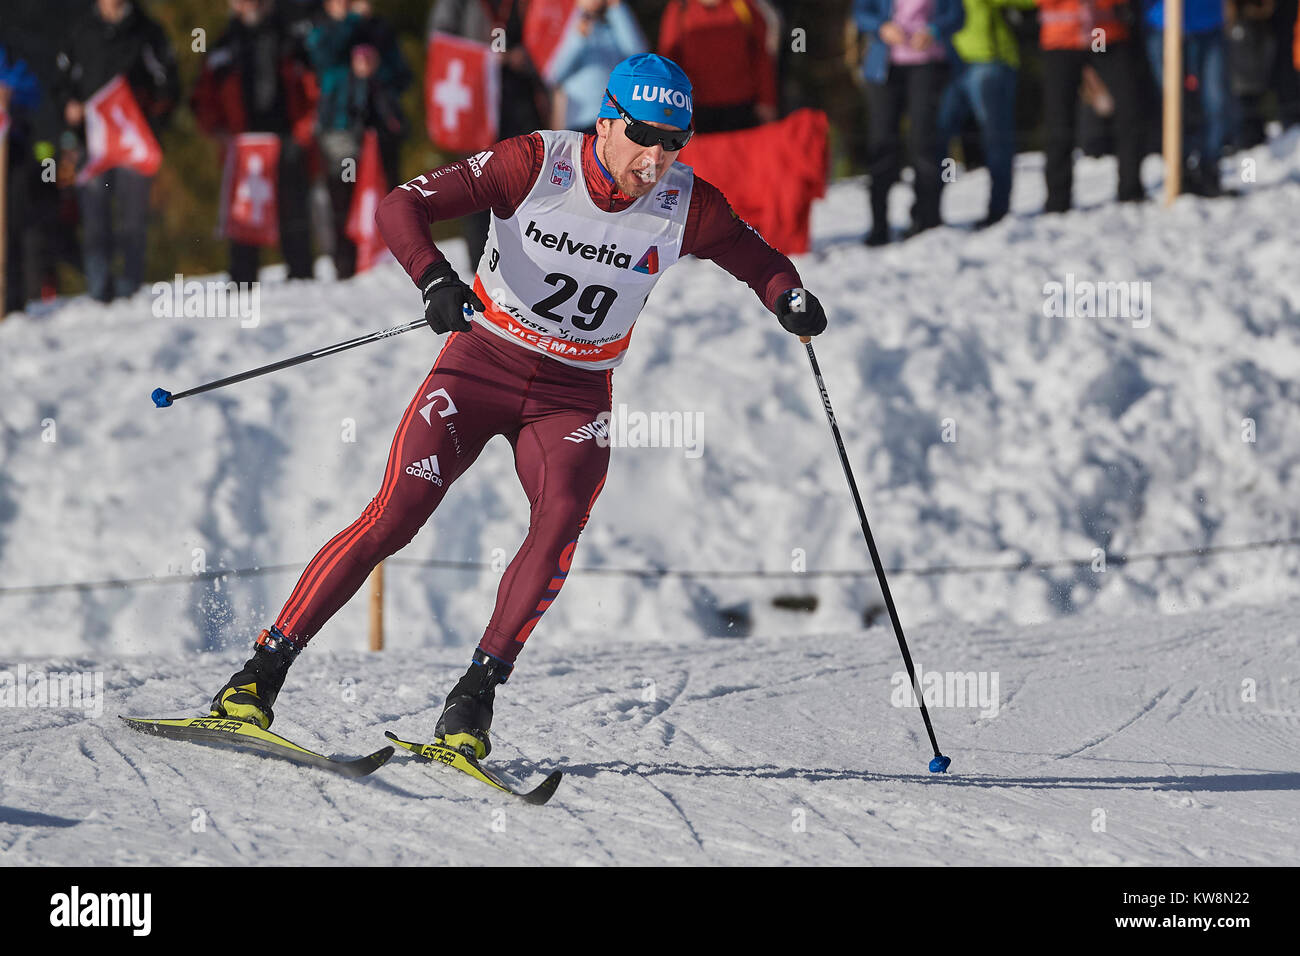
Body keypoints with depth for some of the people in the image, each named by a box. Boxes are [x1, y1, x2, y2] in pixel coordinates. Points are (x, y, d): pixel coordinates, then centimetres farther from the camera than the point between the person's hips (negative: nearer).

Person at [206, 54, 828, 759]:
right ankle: (262, 673, -5)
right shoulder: (535, 164, -17)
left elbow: (752, 255, 8)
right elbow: (402, 207, -18)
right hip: (484, 363, -2)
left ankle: (474, 699, -20)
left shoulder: (684, 206, -10)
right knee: (393, 518, -13)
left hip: (574, 397, 2)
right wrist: (435, 280, -36)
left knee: (562, 517, -26)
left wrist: (790, 298, -14)